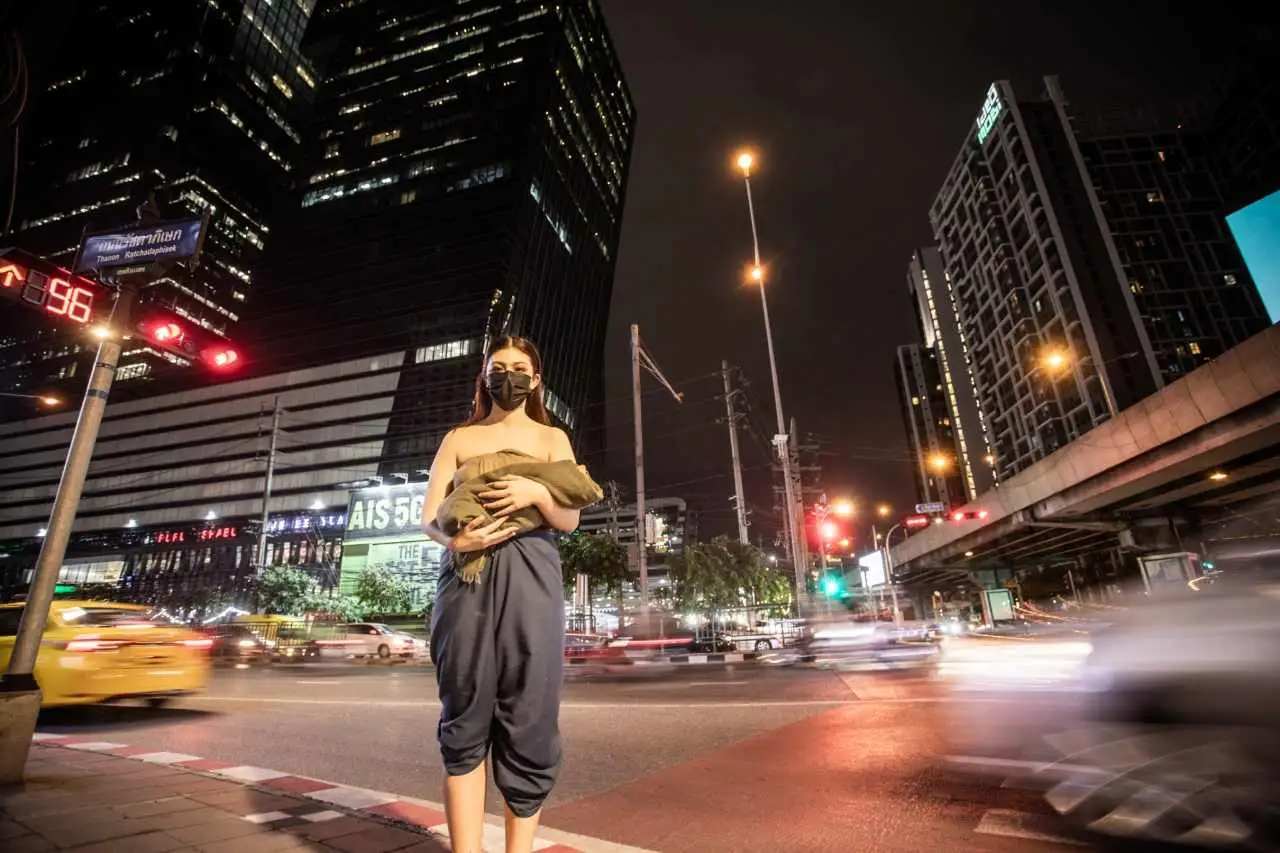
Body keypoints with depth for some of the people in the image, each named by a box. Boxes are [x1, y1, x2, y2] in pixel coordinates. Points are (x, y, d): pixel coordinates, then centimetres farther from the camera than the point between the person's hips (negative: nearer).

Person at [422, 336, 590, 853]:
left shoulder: (551, 438, 14)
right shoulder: (458, 438, 16)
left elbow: (570, 520, 6)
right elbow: (429, 516, 8)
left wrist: (538, 493, -15)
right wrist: (454, 539, -14)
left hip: (529, 580, 0)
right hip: (466, 577, 1)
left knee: (528, 723, -1)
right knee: (465, 722, 2)